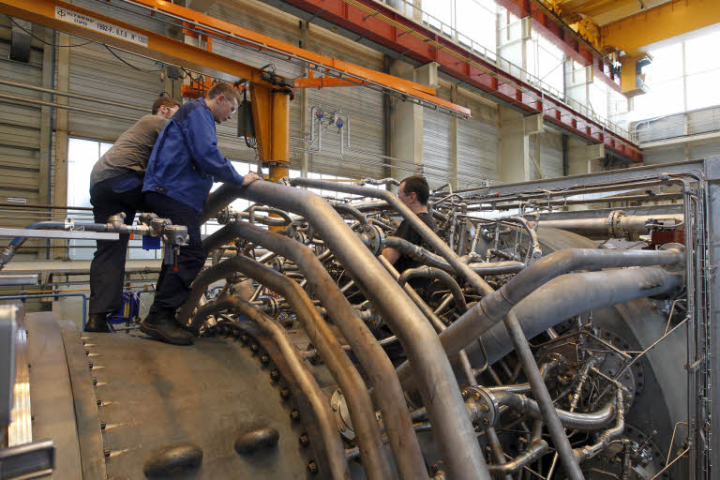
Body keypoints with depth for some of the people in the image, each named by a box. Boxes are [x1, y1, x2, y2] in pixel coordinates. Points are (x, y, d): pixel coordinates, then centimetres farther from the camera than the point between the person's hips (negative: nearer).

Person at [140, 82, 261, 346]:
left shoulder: (199, 115, 31)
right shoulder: (198, 111, -3)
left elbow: (200, 161, 34)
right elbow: (207, 155, -18)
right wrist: (239, 179, -9)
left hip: (168, 193, 11)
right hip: (173, 192, -11)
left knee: (180, 254, 12)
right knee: (191, 254, -17)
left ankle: (161, 318, 17)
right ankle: (159, 317, -15)